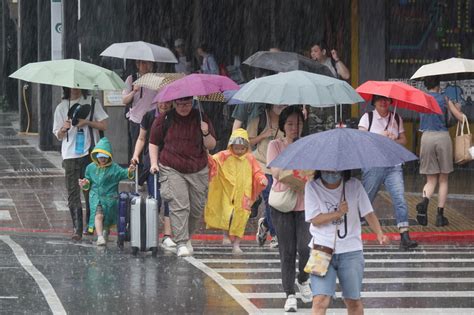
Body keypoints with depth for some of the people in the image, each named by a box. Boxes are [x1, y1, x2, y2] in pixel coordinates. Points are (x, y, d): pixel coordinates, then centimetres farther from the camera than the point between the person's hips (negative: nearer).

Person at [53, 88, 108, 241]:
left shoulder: (92, 102, 7)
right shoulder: (61, 107, 12)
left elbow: (104, 125, 3)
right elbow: (58, 135, 13)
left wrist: (87, 122, -11)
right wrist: (64, 129, -10)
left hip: (89, 153, -1)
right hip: (70, 155, 2)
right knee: (73, 194, -3)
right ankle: (77, 229, -3)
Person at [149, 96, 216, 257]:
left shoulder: (201, 119, 5)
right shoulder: (164, 119, 2)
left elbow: (211, 146, 6)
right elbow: (153, 143, 11)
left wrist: (206, 133, -14)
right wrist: (154, 163, -1)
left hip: (198, 171, 2)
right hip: (172, 170, -2)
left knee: (197, 207, 5)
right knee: (179, 206, -15)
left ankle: (187, 237, 27)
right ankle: (181, 243, -16)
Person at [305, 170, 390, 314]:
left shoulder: (354, 186, 1)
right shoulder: (312, 187, -3)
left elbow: (368, 213, 0)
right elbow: (315, 219, -8)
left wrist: (379, 233, -17)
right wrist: (338, 213, -21)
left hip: (351, 250, 2)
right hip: (323, 249, -2)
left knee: (353, 301, 9)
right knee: (320, 300, -15)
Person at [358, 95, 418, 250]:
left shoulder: (397, 118, 11)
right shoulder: (368, 117, 2)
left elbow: (403, 140, 11)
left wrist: (394, 140, -10)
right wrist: (379, 137, -18)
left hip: (393, 165, 2)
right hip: (373, 164, -2)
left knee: (400, 198, -12)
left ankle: (404, 237, -17)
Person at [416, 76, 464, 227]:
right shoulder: (444, 99, 0)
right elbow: (461, 118, 2)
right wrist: (457, 108, 23)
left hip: (427, 137, 2)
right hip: (442, 136, -2)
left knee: (431, 179, 8)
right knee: (443, 180, 8)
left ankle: (424, 201, -24)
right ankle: (440, 215, 3)